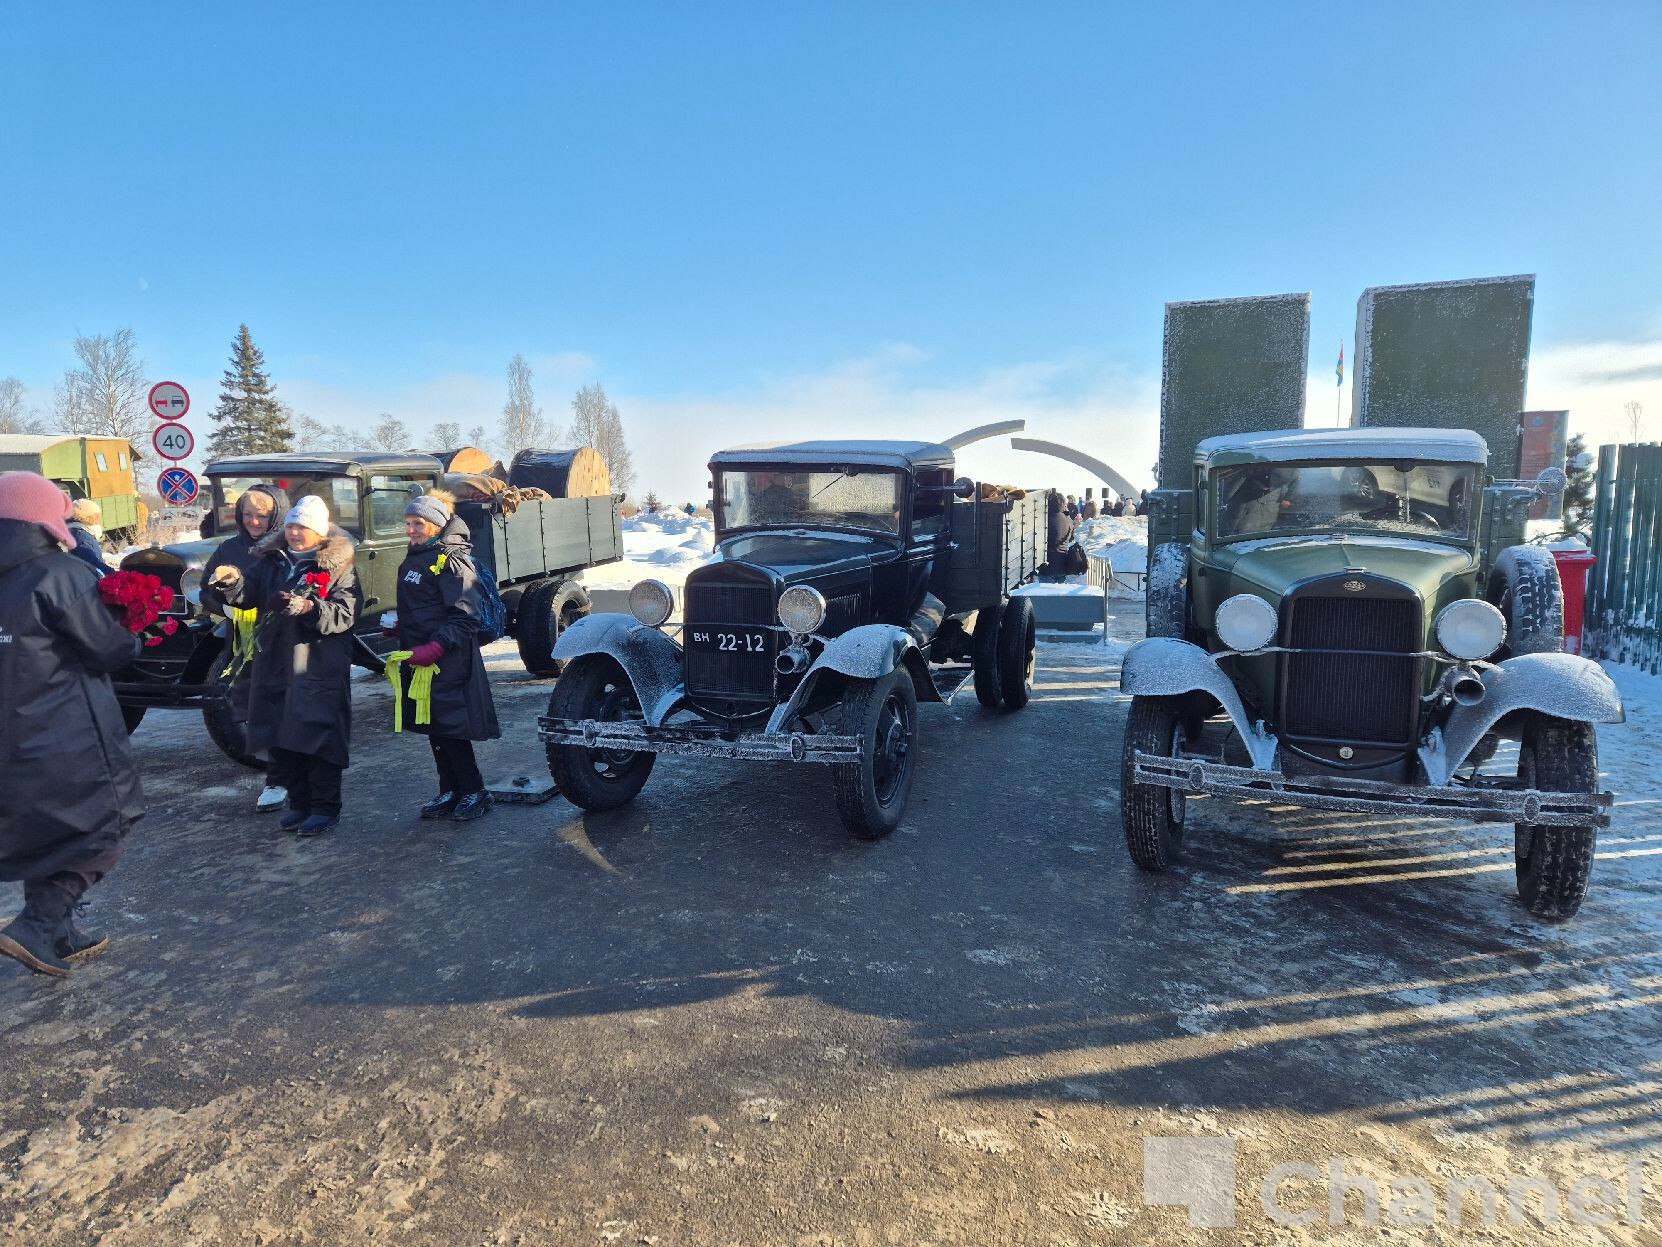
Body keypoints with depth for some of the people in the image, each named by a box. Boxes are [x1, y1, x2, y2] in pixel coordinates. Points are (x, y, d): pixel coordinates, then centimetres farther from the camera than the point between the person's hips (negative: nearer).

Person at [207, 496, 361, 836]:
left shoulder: (337, 564, -4)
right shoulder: (270, 559, 10)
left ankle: (326, 807, 10)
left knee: (320, 737, -1)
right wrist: (232, 580, -19)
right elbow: (248, 594, 1)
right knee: (282, 736, 11)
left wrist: (310, 608, -27)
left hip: (320, 667, -5)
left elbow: (346, 613, -13)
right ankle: (300, 802, 25)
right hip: (276, 664, 6)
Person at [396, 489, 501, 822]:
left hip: (448, 660, -9)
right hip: (420, 657, 9)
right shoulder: (415, 558, 15)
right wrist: (403, 636, 16)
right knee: (434, 728, 13)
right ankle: (450, 792, 22)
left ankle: (474, 792, 6)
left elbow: (464, 617, -19)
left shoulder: (451, 560, -13)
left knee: (450, 726, -5)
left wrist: (435, 648, -26)